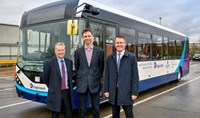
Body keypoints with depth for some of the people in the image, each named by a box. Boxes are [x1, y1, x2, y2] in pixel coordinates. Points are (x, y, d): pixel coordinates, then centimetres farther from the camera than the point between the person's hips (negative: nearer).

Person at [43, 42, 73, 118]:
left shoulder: (69, 62, 8)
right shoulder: (49, 63, -6)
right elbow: (45, 78, 2)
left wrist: (69, 88, 10)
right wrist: (52, 87, 10)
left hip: (67, 93, 4)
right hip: (55, 94, -3)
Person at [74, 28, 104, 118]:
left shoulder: (100, 51, 1)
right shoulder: (78, 51, 2)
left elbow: (101, 67, 8)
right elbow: (76, 67, 10)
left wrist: (98, 78, 11)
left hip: (95, 84, 0)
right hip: (82, 84, 0)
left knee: (96, 108, 10)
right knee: (82, 108, 10)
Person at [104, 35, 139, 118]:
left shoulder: (131, 57, -2)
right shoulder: (110, 58, 6)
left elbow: (135, 76, -4)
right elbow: (107, 75, 7)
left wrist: (134, 92, -8)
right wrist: (106, 90, 3)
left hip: (126, 91, -2)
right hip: (113, 92, 3)